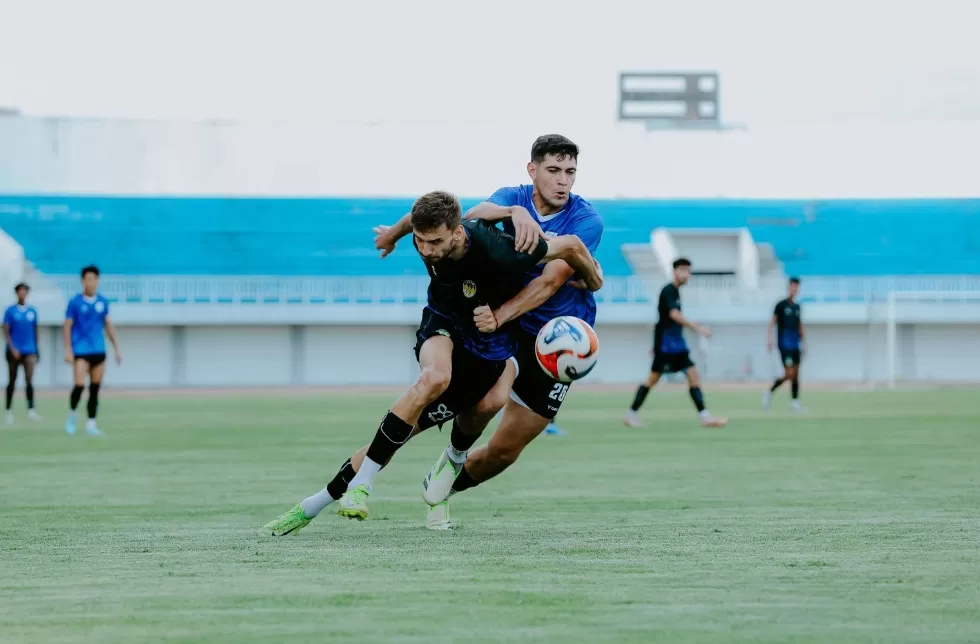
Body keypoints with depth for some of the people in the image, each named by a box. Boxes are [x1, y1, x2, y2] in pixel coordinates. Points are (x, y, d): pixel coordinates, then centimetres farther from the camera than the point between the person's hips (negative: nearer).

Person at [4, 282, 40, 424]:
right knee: (12, 381, 6)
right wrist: (12, 348, -17)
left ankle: (31, 409, -20)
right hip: (14, 351, -1)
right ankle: (8, 411, 16)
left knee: (29, 380, -14)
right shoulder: (10, 311, -2)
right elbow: (6, 331, -7)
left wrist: (36, 350, 18)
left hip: (29, 350, 1)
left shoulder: (32, 311, 8)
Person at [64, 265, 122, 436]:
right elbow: (68, 326, -3)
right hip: (81, 351, -4)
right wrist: (68, 350, -9)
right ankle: (72, 414, 12)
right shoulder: (75, 302, -4)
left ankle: (91, 424, 10)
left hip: (99, 351, 4)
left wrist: (116, 348, 12)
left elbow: (108, 325, 14)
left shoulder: (103, 302, 6)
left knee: (95, 388, 3)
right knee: (80, 385, -13)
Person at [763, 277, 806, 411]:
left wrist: (803, 342, 18)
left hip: (795, 345, 6)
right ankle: (769, 392, 3)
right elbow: (772, 322, -7)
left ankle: (795, 400, 7)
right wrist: (770, 339, -16)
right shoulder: (781, 305, -5)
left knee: (796, 374, 3)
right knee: (789, 374, -12)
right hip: (785, 344, -6)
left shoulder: (797, 306, 13)